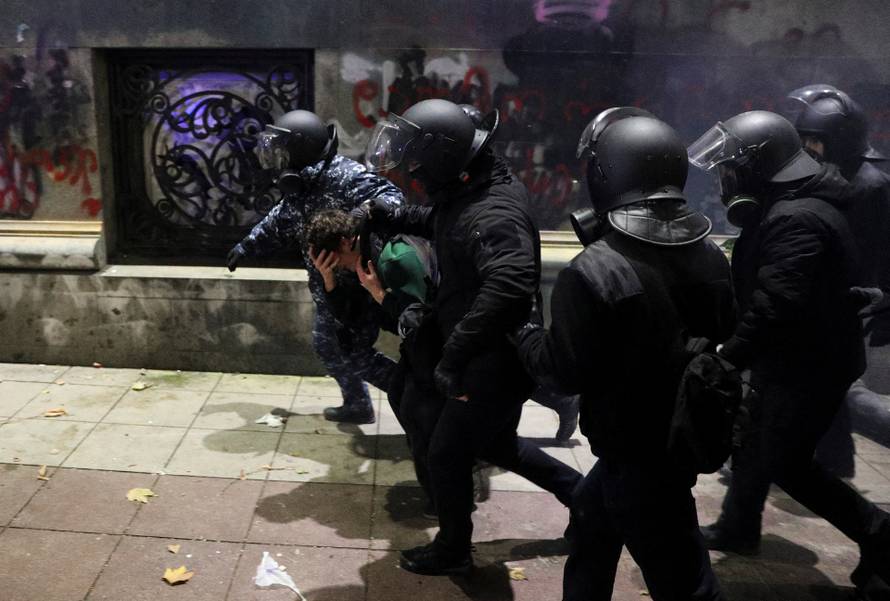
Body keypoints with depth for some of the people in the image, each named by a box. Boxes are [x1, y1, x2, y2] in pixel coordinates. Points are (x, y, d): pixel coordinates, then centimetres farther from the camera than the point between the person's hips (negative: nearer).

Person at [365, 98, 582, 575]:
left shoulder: (492, 214, -31)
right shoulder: (468, 190, 0)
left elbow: (509, 287, -48)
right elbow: (435, 221, 22)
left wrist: (453, 356, -44)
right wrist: (385, 215, 6)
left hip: (497, 362, -10)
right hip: (491, 354, 10)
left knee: (446, 455, 9)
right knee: (495, 443, 27)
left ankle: (452, 551, 33)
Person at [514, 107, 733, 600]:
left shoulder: (592, 272, -25)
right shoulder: (709, 256, -3)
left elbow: (566, 371, -18)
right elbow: (724, 339, 9)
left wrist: (526, 337, -1)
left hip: (636, 452, -7)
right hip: (688, 436, 7)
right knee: (591, 518, 27)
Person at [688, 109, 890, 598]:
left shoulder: (796, 220, -26)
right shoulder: (783, 209, 8)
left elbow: (775, 308, -34)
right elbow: (758, 290, 13)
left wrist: (725, 363, -27)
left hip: (808, 368, -10)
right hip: (787, 360, 10)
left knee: (786, 464, 5)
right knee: (753, 443, 18)